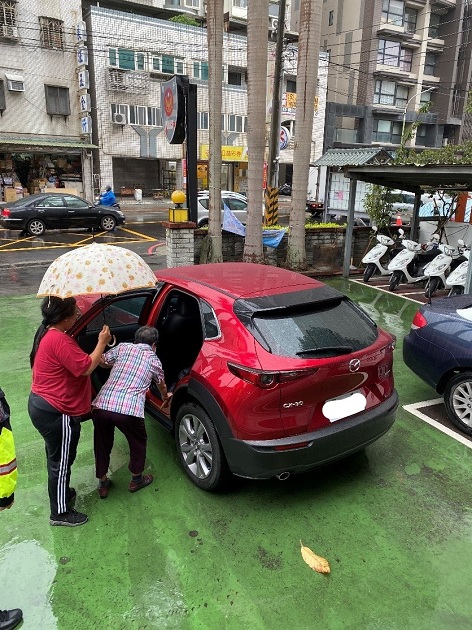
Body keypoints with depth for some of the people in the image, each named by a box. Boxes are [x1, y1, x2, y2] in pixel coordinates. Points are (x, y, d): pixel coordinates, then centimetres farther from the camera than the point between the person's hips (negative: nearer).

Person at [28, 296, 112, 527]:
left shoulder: (48, 333, 8)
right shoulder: (59, 340, -26)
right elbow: (86, 367, -24)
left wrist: (99, 355, 6)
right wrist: (102, 343, -15)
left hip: (41, 405, 10)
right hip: (56, 413, -10)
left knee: (57, 457, 27)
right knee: (61, 461, 6)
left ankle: (61, 492, 47)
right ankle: (60, 513, 23)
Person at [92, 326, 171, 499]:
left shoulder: (122, 347, 17)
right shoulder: (154, 360, 16)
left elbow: (102, 361, 29)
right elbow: (161, 385, 34)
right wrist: (165, 397, 57)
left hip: (101, 405, 3)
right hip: (128, 410, -2)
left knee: (102, 445, 26)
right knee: (138, 442, 26)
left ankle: (103, 484, 39)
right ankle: (136, 480, 41)